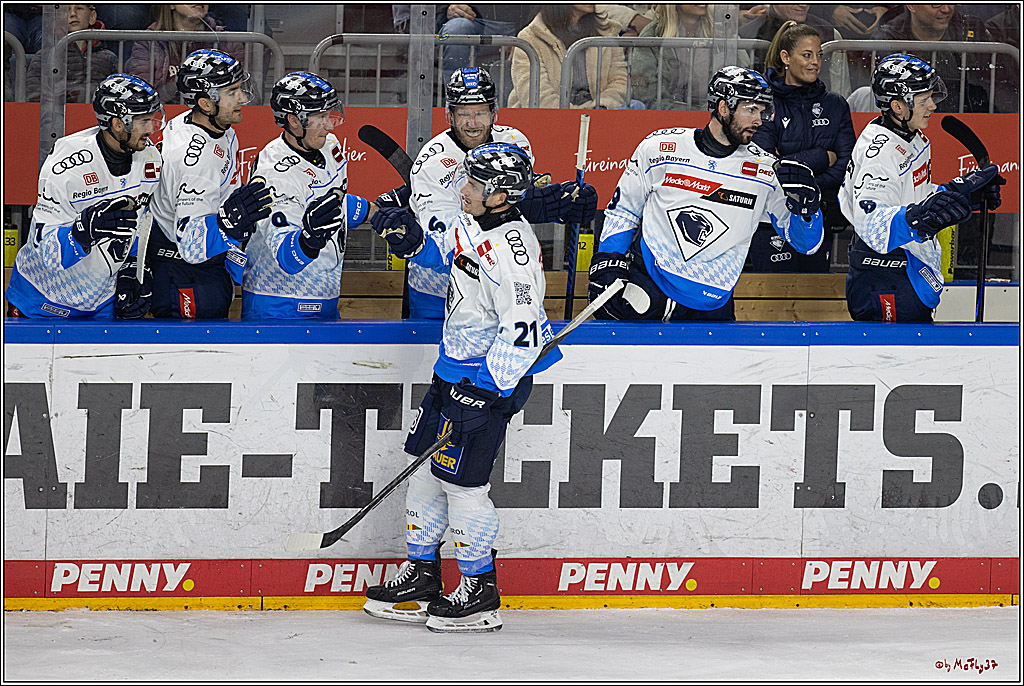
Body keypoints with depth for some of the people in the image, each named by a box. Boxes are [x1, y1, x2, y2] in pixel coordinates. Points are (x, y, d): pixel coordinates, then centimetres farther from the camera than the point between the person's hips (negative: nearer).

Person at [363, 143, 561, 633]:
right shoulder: (471, 226, 5)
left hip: (491, 378, -10)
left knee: (462, 482, -6)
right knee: (426, 469, 15)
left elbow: (523, 327, -28)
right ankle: (420, 579, 26)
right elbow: (443, 254, 27)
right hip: (455, 369, 10)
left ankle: (480, 595, 5)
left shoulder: (511, 247, -25)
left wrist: (489, 390, -26)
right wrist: (412, 239, 6)